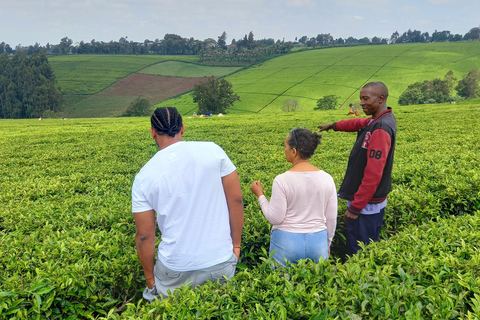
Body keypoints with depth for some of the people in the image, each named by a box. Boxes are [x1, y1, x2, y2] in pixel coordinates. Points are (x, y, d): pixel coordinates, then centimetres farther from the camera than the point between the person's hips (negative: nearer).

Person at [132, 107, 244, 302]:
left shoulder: (144, 178, -8)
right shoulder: (212, 151, -8)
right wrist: (236, 245, 7)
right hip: (221, 262, 1)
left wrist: (151, 281, 10)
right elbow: (236, 200, -5)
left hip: (176, 271, 0)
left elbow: (145, 236, -4)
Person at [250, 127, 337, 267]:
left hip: (287, 243, -3)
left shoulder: (282, 180, -17)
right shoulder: (327, 179, -4)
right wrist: (327, 244, 18)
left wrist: (260, 195, -1)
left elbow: (275, 218, -13)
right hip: (318, 242, 4)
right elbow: (331, 219, 4)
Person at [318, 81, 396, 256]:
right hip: (371, 202, 10)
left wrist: (355, 208, -23)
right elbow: (358, 123, 30)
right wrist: (333, 125, 41)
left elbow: (373, 174, -27)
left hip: (367, 206, -10)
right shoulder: (380, 119, 7)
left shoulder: (381, 129, -23)